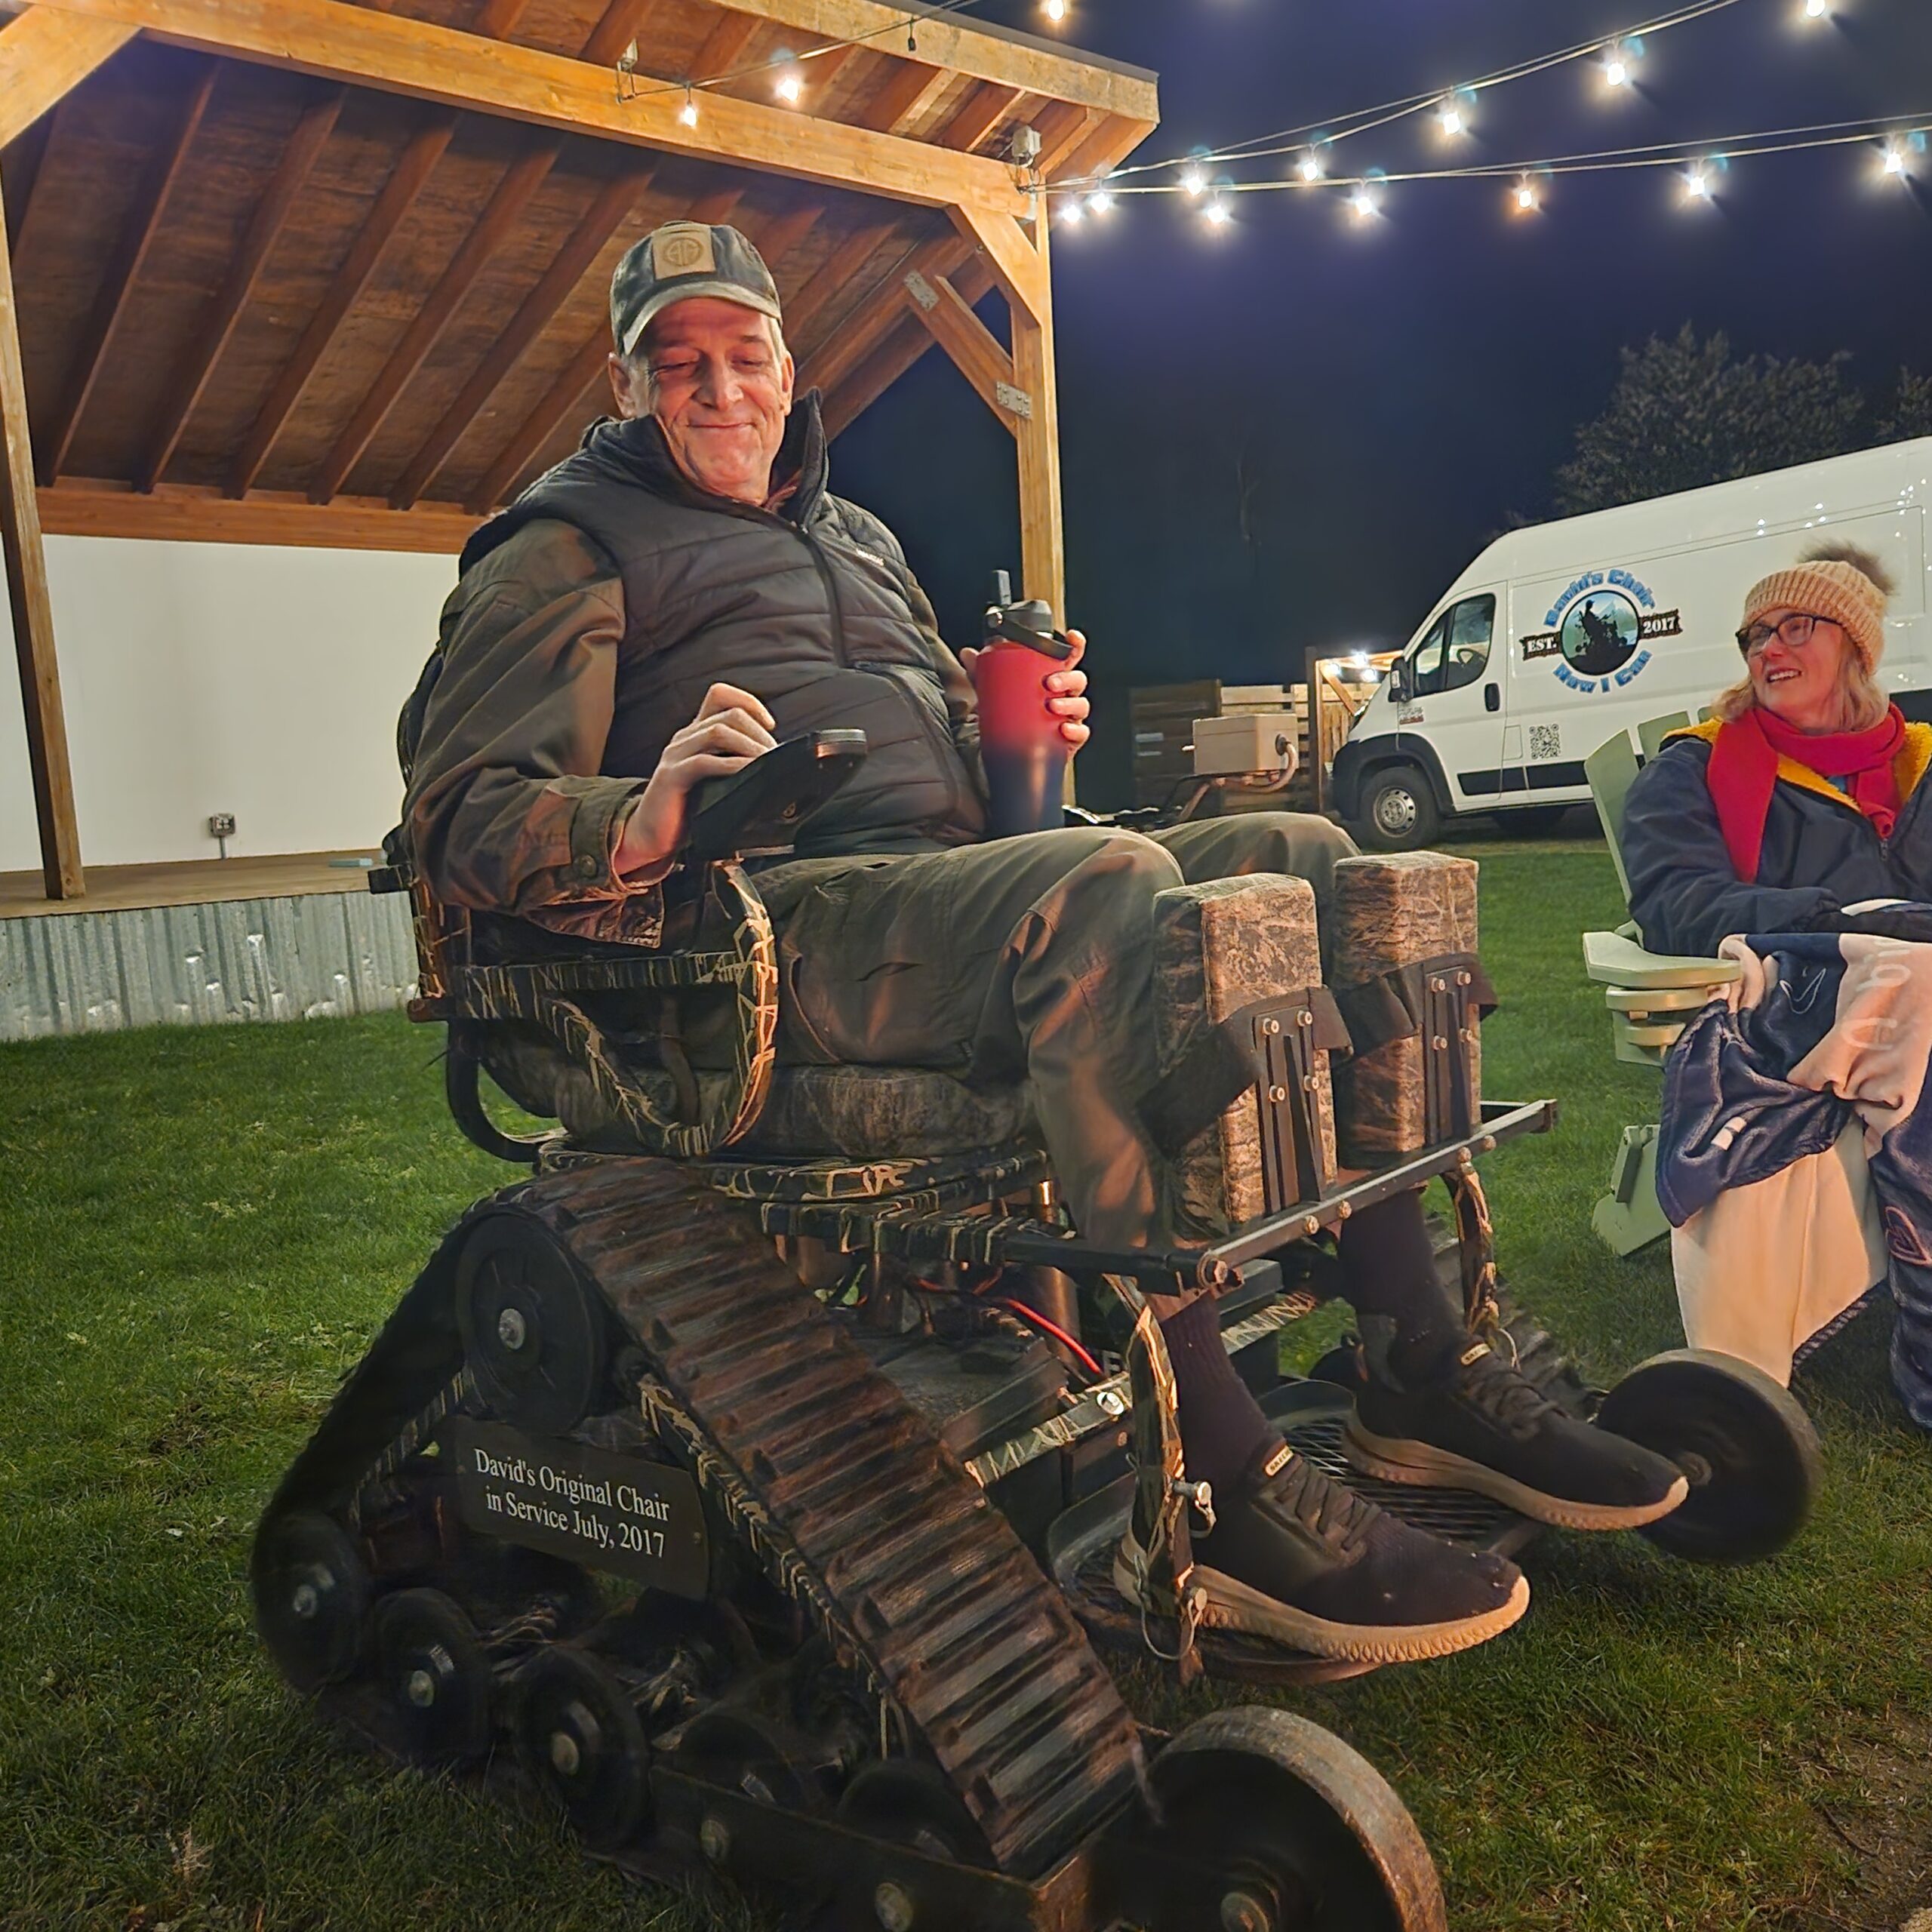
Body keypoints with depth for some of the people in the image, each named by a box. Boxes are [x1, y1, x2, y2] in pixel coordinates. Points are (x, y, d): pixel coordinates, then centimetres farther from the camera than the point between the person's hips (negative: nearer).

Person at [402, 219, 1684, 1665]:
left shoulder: (857, 539, 31)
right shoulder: (570, 550, 8)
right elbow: (463, 818, -5)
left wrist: (1030, 727, 11)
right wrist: (640, 824, -26)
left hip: (960, 882, 8)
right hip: (782, 925, -8)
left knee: (1303, 859, -5)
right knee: (1109, 885, -34)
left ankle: (1426, 1367, -7)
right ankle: (1222, 1477, -32)